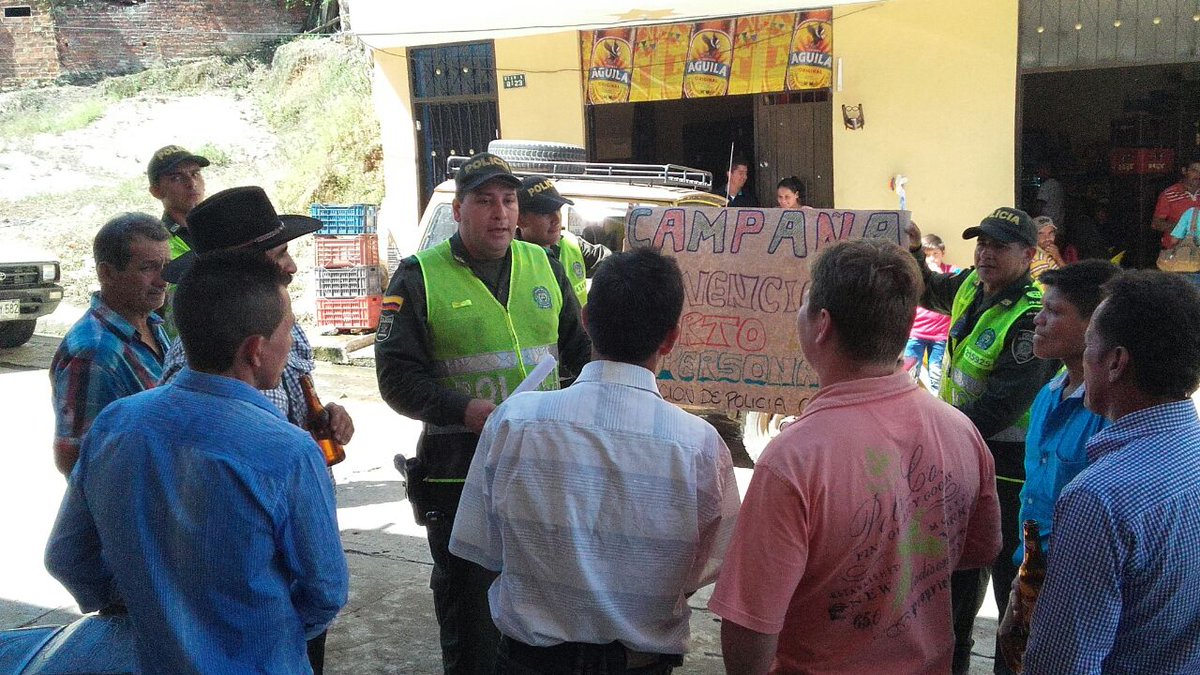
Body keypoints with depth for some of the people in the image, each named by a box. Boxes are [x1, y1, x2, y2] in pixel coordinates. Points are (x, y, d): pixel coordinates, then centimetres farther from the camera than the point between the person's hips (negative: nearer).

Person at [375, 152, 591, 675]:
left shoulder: (544, 267, 8)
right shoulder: (420, 277, -6)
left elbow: (578, 351, 16)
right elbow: (397, 377, -10)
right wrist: (467, 411, -23)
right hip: (460, 470, -4)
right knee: (468, 602, 10)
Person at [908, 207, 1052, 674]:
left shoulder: (1030, 319, -24)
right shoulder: (971, 286, 2)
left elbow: (1003, 405, -27)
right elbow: (930, 293, 25)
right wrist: (913, 254, 7)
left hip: (1009, 464, -9)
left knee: (1010, 569, 2)